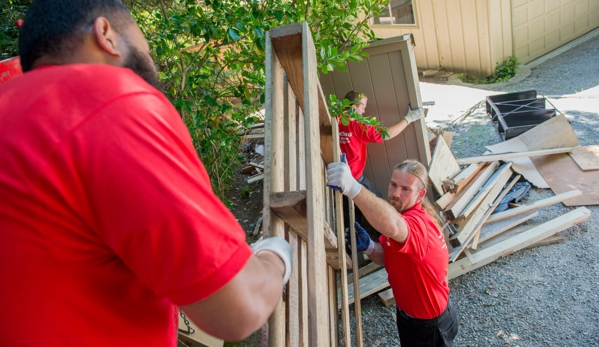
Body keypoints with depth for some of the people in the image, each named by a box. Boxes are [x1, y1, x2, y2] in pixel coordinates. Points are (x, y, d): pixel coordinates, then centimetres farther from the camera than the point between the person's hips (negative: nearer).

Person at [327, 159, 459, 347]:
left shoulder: (419, 223, -36)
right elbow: (387, 256, 0)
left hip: (431, 326, -7)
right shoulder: (398, 211, -8)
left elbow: (393, 227, -61)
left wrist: (353, 188, -77)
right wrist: (368, 247, -23)